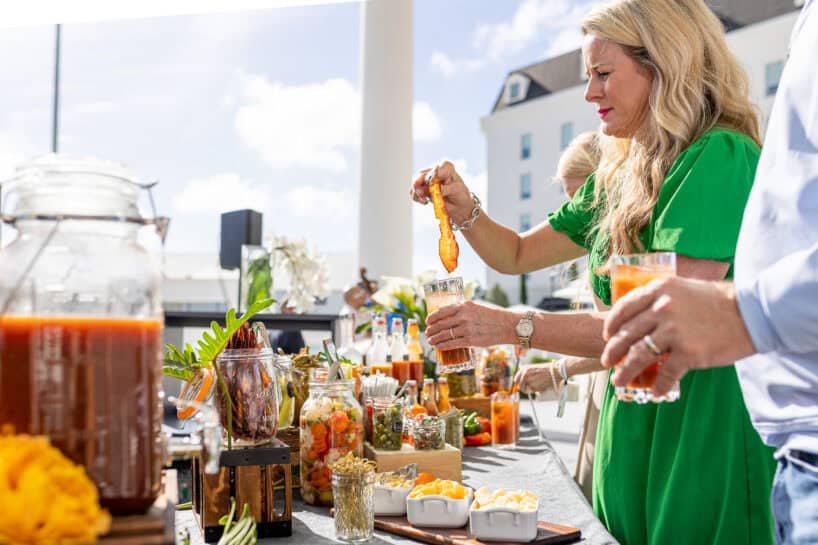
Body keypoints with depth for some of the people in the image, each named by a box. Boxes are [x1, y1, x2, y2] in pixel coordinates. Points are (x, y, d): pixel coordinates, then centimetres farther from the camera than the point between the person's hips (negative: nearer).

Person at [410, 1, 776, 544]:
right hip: (629, 439, 8)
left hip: (704, 443, -7)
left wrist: (512, 326, -22)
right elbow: (517, 254, 18)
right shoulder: (618, 180, 11)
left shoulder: (721, 159, -16)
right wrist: (465, 210, -1)